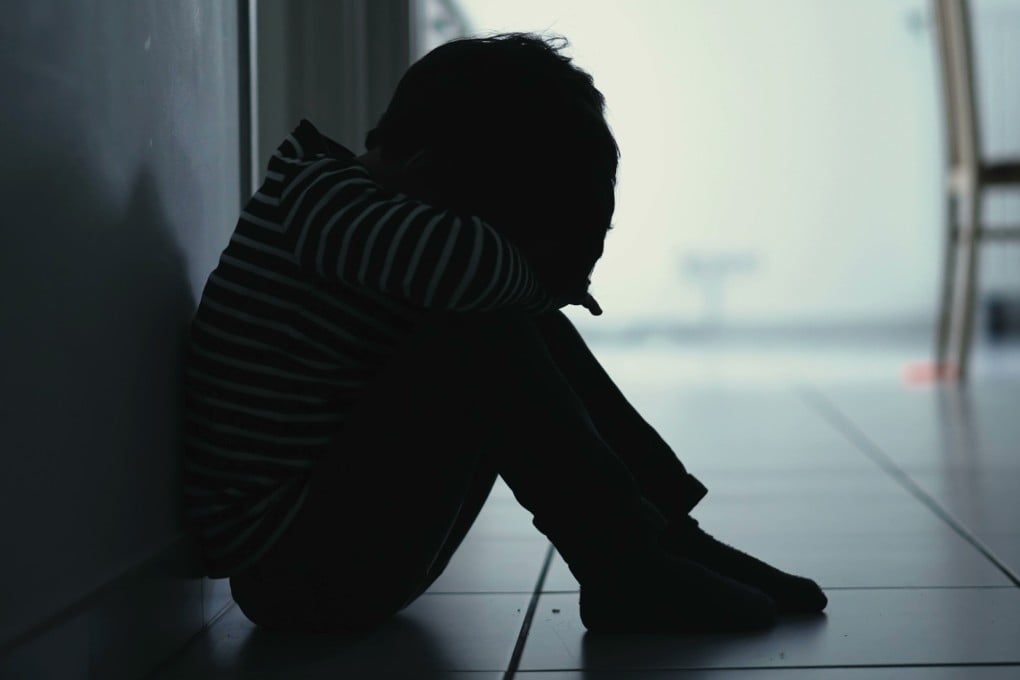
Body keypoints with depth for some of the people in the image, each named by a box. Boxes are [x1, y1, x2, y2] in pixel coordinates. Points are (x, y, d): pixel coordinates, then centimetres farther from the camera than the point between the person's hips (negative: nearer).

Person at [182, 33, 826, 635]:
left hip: (355, 536, 9)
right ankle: (624, 574, -14)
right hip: (291, 564, -9)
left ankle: (666, 535, 1)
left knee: (526, 323, 4)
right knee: (484, 336, -23)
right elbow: (464, 263, -35)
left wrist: (548, 283, -7)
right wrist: (539, 278, -14)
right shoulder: (312, 192, -16)